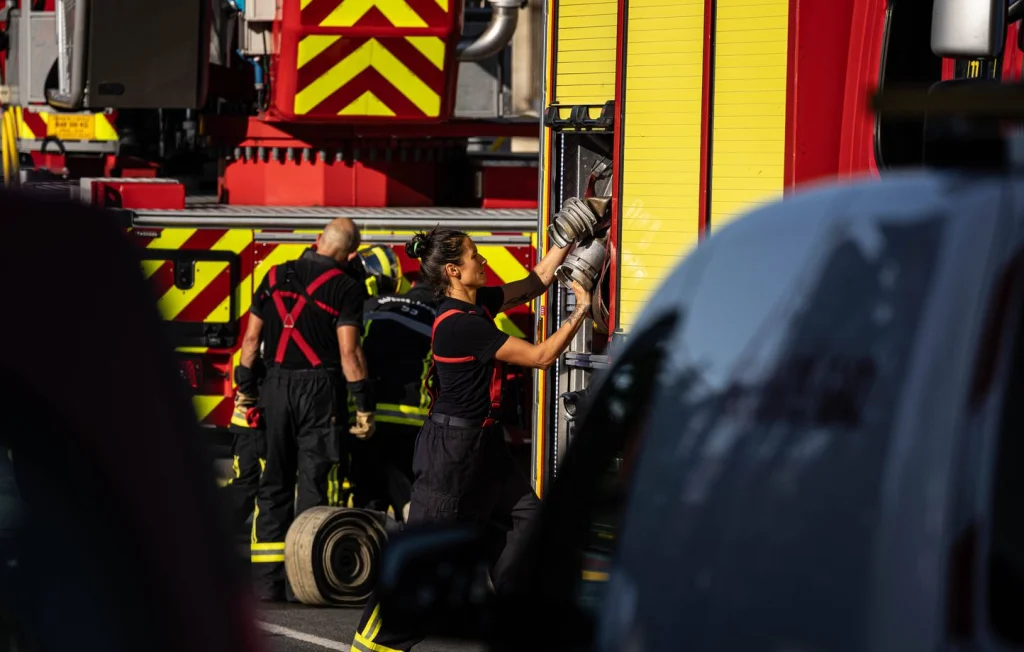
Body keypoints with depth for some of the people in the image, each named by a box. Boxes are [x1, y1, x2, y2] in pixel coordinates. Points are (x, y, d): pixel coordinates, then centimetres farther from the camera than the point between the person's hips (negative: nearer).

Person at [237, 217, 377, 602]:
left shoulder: (275, 277, 8)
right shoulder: (345, 288, -7)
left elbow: (252, 338, 9)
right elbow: (348, 352, -12)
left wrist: (246, 387, 18)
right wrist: (364, 406, -8)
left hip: (277, 386, 4)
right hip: (320, 389, -4)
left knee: (274, 484, 11)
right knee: (314, 483, 0)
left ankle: (266, 580, 10)